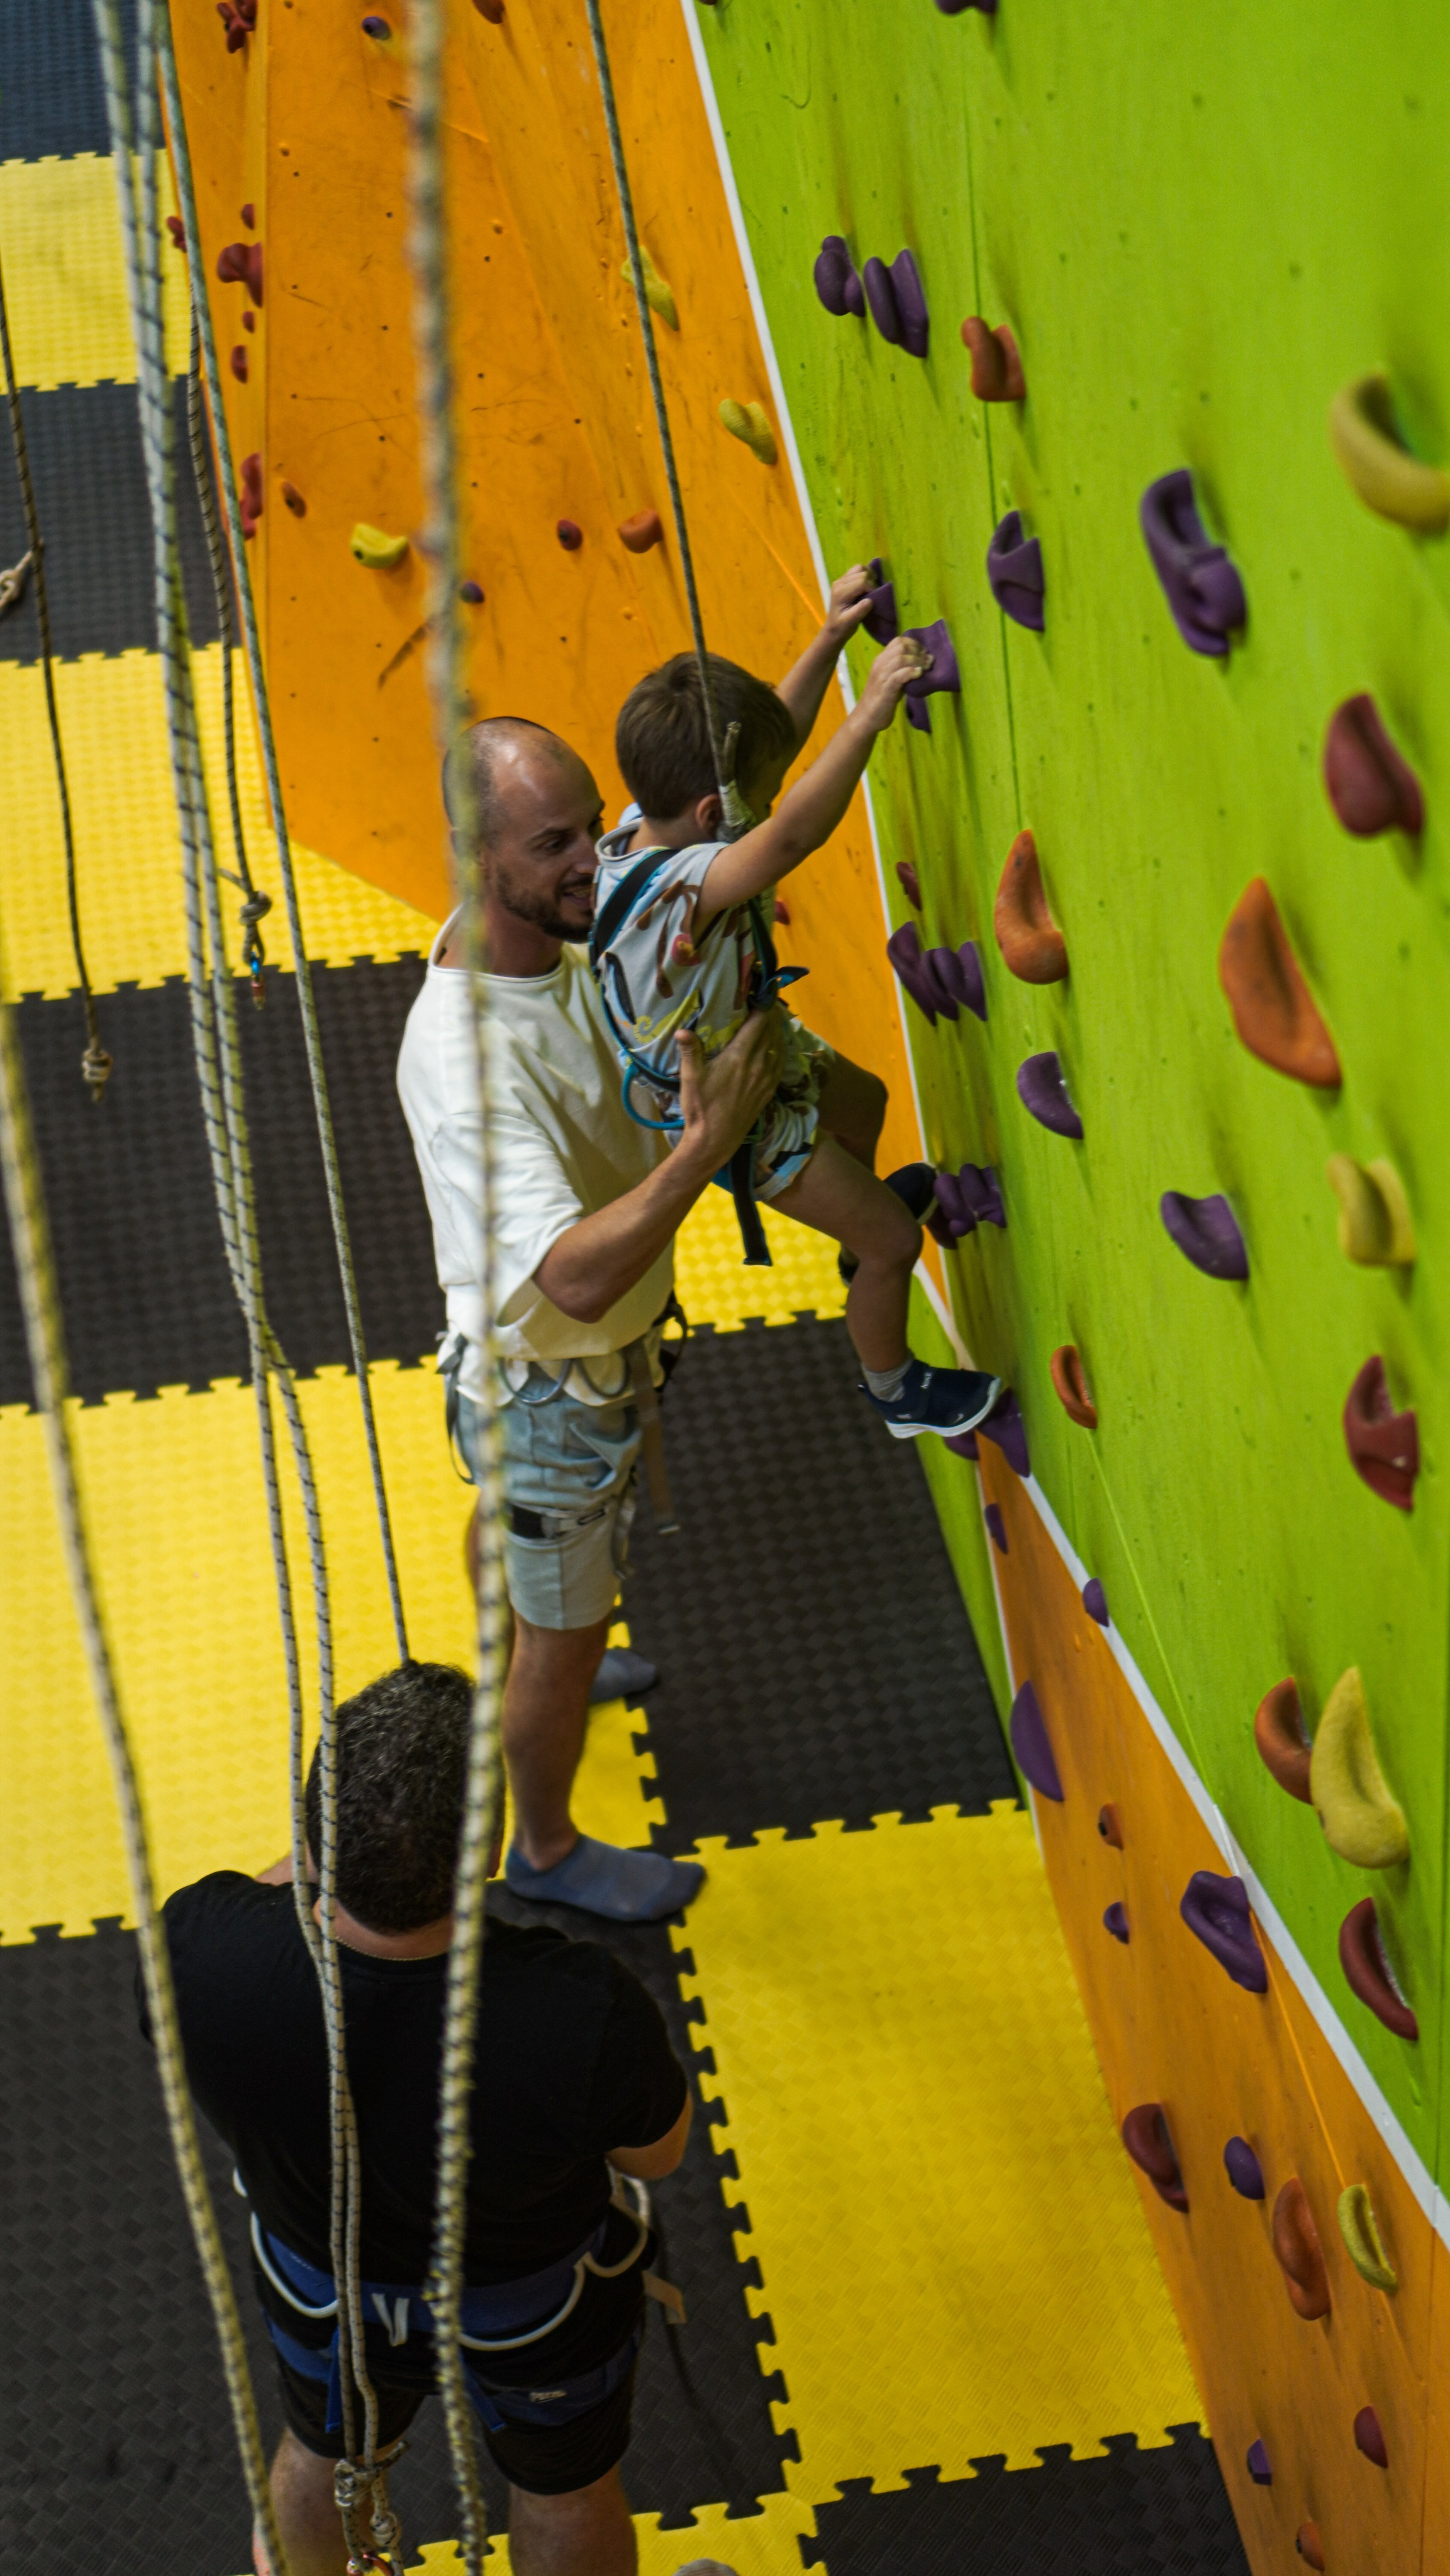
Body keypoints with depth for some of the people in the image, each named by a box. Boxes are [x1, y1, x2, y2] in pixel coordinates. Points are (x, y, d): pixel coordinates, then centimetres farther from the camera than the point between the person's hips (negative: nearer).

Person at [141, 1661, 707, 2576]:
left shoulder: (199, 1952, -36)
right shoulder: (587, 2017, -42)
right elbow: (658, 2150, -18)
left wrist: (352, 1819, -12)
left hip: (324, 2288, 2)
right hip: (540, 2298, -2)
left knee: (325, 2453, 35)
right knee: (565, 2486, 31)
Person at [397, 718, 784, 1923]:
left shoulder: (561, 940, -13)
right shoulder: (462, 1055, -40)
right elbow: (576, 1277, -46)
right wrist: (707, 1145, -49)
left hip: (611, 1345, 8)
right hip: (548, 1386, -8)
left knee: (530, 1540, 38)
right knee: (564, 1637, 15)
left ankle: (538, 1657, 68)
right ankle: (547, 1850, 39)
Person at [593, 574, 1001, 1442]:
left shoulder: (654, 821, -17)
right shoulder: (672, 893, -43)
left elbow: (772, 737, -5)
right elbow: (791, 838, -59)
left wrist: (830, 640, -14)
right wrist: (869, 715, -59)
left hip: (757, 1047, 9)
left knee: (863, 1099, 36)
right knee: (895, 1242, 7)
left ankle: (862, 1228, 66)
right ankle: (895, 1389, 34)